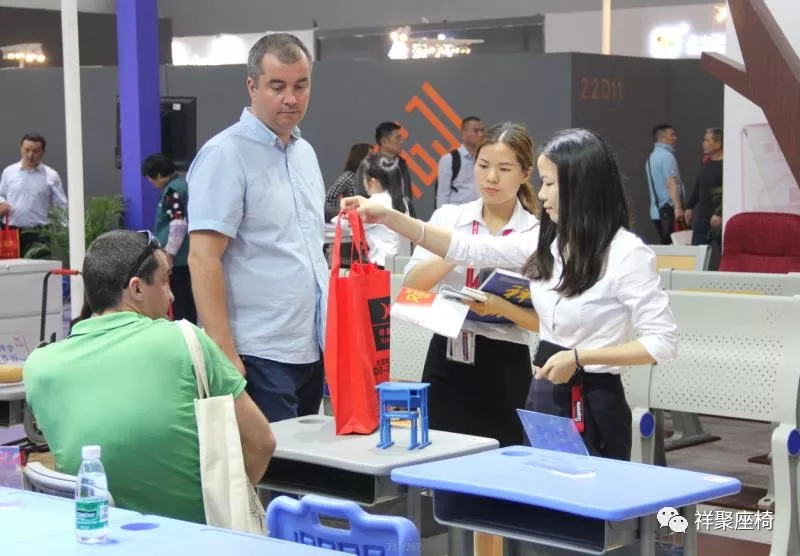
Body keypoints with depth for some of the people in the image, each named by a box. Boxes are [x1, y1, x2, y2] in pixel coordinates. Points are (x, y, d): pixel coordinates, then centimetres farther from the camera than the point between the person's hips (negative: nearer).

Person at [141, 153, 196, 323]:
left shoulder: (173, 190, -14)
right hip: (188, 256, 9)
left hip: (177, 258, -9)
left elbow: (178, 224, -22)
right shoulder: (184, 184, 15)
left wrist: (169, 254, -17)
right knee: (188, 301, 12)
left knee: (178, 303, -5)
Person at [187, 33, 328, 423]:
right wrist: (224, 356, -21)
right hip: (259, 357, -8)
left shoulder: (305, 152, 14)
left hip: (311, 349, 8)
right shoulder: (225, 155, -11)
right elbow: (203, 260, -16)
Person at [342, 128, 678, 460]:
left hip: (594, 405, -7)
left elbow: (663, 341, -15)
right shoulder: (545, 241, 4)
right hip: (543, 396, 7)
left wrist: (578, 357, -19)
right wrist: (389, 218, 1)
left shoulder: (627, 254, -14)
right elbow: (469, 249, 7)